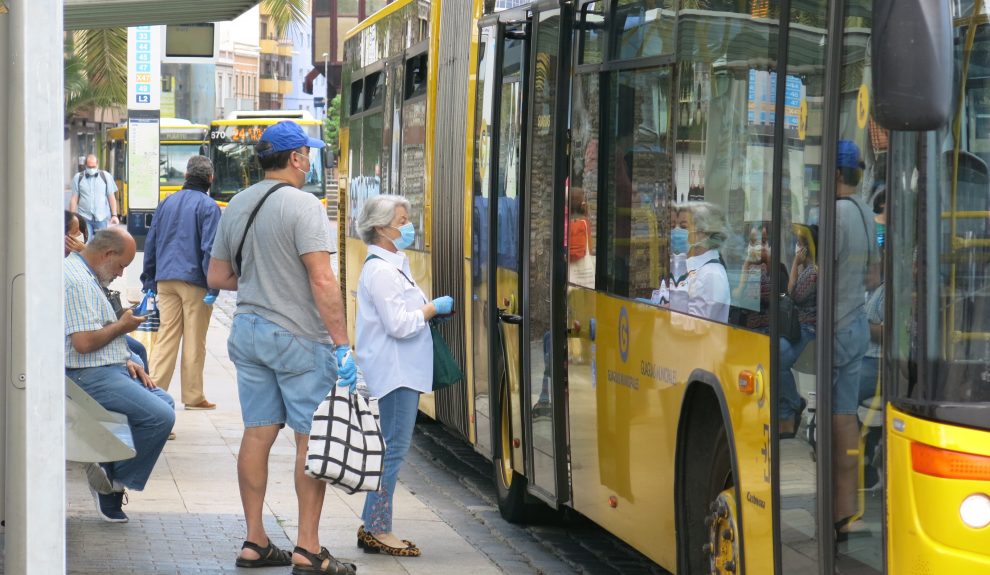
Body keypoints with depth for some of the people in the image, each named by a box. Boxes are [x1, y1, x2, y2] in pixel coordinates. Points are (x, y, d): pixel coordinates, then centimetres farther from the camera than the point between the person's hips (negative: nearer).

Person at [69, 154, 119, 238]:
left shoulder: (106, 177, 5)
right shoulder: (78, 178, 5)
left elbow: (111, 197, 6)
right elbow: (74, 199, 5)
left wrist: (114, 215, 0)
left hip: (102, 218, 0)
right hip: (85, 218, 0)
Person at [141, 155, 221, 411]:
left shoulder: (166, 203, 12)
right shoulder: (208, 206, -7)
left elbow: (151, 243, 14)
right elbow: (210, 248, -14)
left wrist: (149, 281, 18)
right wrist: (213, 287, -13)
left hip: (165, 281, 5)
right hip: (194, 281, -5)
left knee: (166, 337, 7)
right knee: (194, 341, 3)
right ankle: (193, 396, 9)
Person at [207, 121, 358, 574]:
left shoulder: (236, 206, 9)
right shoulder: (302, 205, -13)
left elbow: (217, 277, 15)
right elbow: (322, 281, -20)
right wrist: (342, 344, -18)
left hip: (248, 332, 7)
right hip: (298, 337, -7)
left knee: (257, 434, 11)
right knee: (312, 439, -2)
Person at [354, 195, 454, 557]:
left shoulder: (393, 265, 17)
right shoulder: (381, 271, -16)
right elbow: (399, 325, -20)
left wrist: (434, 309, 11)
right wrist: (435, 308, -9)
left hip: (402, 372, 10)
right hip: (394, 373, -10)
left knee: (392, 448, 12)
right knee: (394, 448, -8)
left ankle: (373, 527, 16)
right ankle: (378, 530, -4)